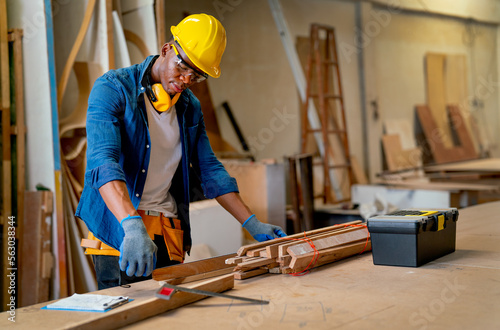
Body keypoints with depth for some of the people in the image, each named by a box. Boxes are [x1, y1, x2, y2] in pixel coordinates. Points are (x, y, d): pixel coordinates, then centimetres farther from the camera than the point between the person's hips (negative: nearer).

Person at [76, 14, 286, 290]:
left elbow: (210, 171, 17)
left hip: (170, 235, 6)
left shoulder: (190, 107, 11)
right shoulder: (112, 89, -10)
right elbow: (103, 161, -24)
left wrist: (253, 225, 10)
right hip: (119, 231, -5)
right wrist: (133, 225, -39)